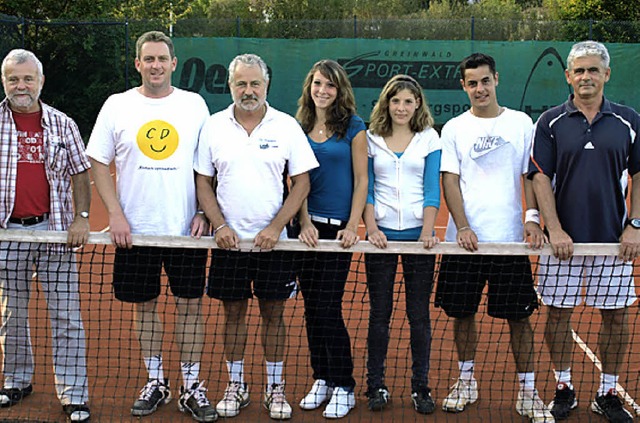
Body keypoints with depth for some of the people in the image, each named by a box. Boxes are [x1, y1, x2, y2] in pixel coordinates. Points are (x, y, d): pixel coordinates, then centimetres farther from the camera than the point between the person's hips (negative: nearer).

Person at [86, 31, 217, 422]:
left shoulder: (194, 104, 3)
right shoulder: (117, 106, 2)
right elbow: (99, 164, 4)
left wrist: (204, 213, -5)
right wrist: (116, 215, -6)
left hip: (187, 229, 0)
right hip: (135, 230, 1)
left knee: (190, 305, 3)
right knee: (145, 306, 9)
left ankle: (192, 387, 15)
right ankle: (156, 383, 25)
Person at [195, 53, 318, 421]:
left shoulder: (286, 126, -1)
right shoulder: (214, 126, 3)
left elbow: (302, 182, -2)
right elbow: (203, 182, 6)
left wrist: (275, 228, -12)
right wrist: (220, 225, -8)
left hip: (273, 240, -1)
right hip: (229, 239, 1)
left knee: (274, 314, 6)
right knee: (234, 313, 9)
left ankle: (275, 390, 19)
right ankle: (236, 387, 23)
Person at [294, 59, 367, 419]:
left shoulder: (353, 126, -1)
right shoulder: (300, 127, 9)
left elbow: (361, 180, -2)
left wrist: (352, 225, -11)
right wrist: (304, 222, -5)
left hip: (338, 226, -4)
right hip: (308, 225, 4)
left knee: (328, 308, -6)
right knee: (312, 307, 8)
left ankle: (344, 387, 7)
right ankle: (322, 380, 21)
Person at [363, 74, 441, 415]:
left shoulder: (429, 138, 4)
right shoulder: (371, 139, 6)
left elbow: (432, 189, -1)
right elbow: (365, 188, 3)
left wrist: (427, 231, -13)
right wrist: (372, 228, -9)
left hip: (417, 235, 0)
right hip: (381, 235, 1)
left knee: (419, 315, 4)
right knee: (379, 313, 5)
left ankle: (420, 387, 15)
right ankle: (376, 386, 15)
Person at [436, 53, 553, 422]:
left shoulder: (521, 123, 6)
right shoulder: (454, 128, 6)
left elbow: (530, 175, 6)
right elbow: (450, 180, 1)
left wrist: (532, 217, -9)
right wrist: (462, 226, -12)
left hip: (511, 238, 0)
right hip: (465, 238, 1)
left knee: (519, 315, 2)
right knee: (463, 312, 8)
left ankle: (527, 392, 13)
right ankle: (467, 380, 25)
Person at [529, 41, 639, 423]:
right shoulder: (552, 122, 0)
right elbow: (541, 178, -3)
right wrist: (555, 230, -11)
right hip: (564, 239, -1)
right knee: (558, 313, 5)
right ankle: (564, 388, 21)